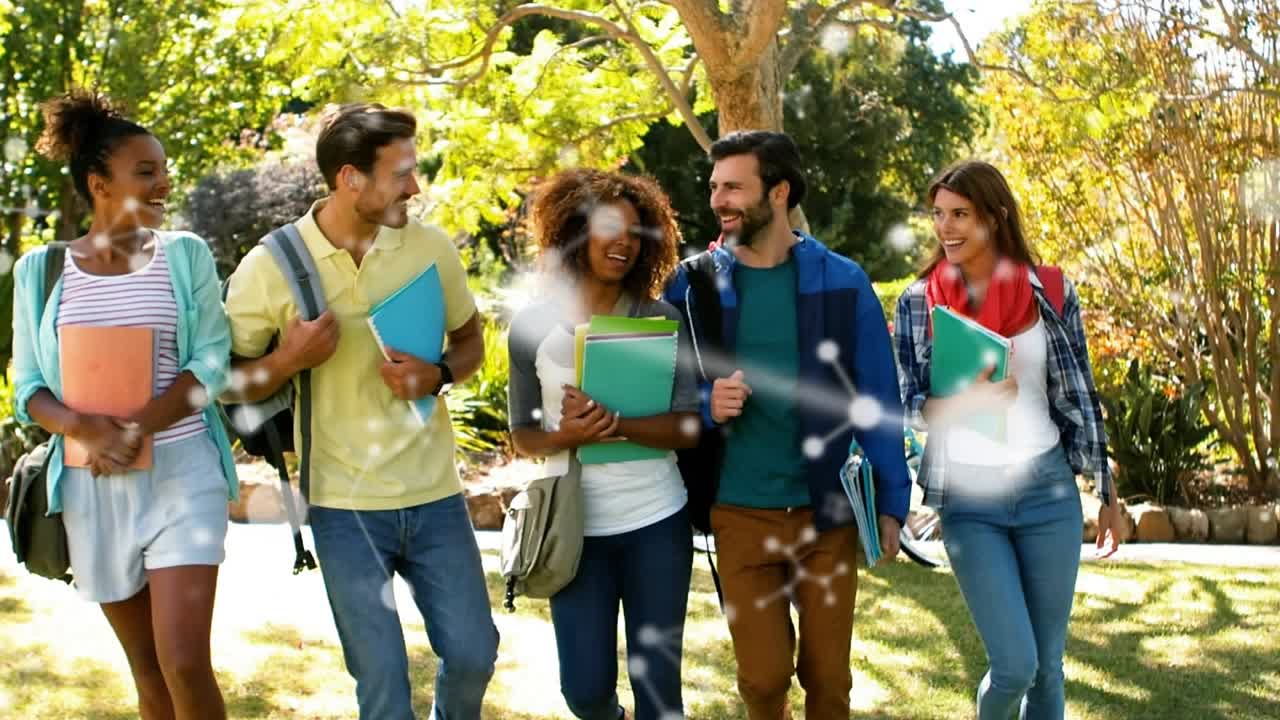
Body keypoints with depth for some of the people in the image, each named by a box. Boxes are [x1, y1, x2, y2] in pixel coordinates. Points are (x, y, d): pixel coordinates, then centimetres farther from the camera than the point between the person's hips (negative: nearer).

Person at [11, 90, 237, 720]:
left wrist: (140, 428, -19)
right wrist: (85, 428, -19)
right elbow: (28, 387, 3)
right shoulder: (40, 271, 4)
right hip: (95, 484, 2)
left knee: (186, 664, -12)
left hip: (182, 472, -2)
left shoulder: (185, 255, 3)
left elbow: (211, 361, -4)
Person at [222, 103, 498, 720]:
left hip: (433, 494, 3)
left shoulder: (430, 247, -3)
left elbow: (470, 341, 12)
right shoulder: (270, 266, -9)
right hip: (344, 506, -2)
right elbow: (231, 382, -1)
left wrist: (438, 375, -10)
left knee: (472, 652, 8)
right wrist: (289, 359, -20)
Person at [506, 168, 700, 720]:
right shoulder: (533, 326, -2)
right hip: (576, 527, 0)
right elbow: (522, 437, 3)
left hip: (656, 522, 0)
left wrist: (616, 423, -23)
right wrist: (565, 437, -19)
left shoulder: (662, 319, -2)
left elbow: (688, 427, -7)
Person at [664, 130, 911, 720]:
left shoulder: (841, 282, -3)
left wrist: (892, 502, 0)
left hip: (828, 511, 0)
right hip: (740, 515, 0)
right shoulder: (694, 284, -1)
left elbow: (876, 400, 1)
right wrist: (705, 405, -16)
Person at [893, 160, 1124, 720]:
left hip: (1048, 489, 1)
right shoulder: (918, 302, -1)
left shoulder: (1050, 291, -1)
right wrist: (966, 400, -23)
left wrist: (1108, 493, 9)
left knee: (1048, 664, 7)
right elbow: (910, 406, -2)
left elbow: (1079, 397, 6)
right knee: (1015, 665, -7)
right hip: (968, 497, -1)